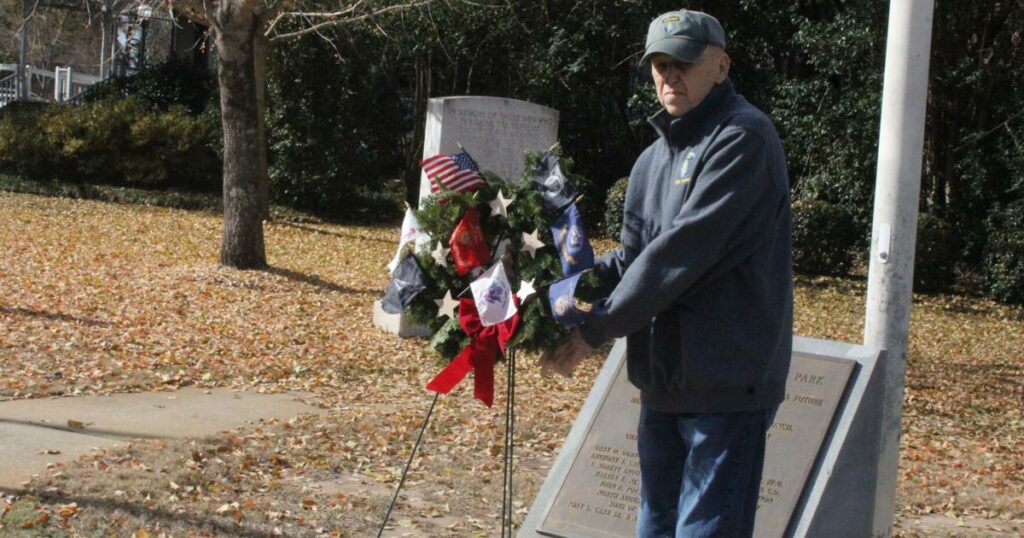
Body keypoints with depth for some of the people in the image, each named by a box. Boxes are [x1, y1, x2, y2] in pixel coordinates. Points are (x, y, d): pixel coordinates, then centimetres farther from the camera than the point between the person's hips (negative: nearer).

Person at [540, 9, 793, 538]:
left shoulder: (742, 137, -12)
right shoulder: (654, 159, 16)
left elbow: (683, 250, -20)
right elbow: (631, 258, 14)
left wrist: (594, 330, -17)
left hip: (726, 379, -9)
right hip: (663, 378, 9)